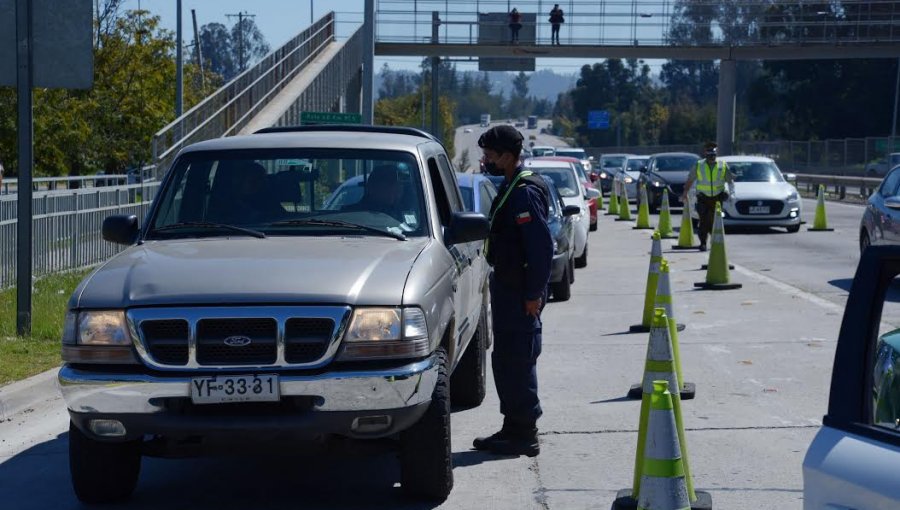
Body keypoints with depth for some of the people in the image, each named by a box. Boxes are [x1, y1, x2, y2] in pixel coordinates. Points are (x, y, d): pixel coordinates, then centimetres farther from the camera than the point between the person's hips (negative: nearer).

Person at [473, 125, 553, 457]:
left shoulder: (525, 192, -17)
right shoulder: (511, 188, 14)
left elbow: (541, 246, -22)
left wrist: (534, 293, -22)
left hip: (520, 292, -10)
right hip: (507, 287, 10)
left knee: (518, 361, -6)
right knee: (506, 359, 15)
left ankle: (524, 435, -1)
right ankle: (513, 428, 23)